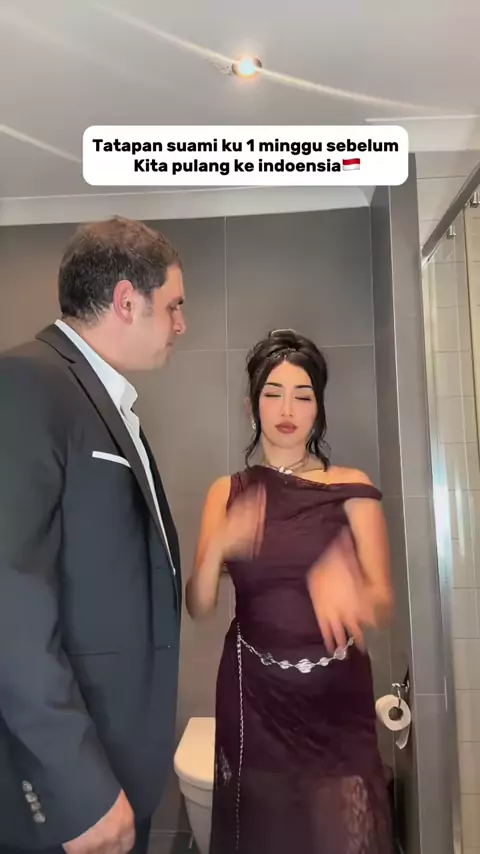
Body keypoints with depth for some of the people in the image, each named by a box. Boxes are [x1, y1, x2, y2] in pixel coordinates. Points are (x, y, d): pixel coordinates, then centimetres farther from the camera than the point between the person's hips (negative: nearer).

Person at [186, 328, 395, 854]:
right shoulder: (227, 493, 0)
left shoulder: (352, 488, -5)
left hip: (335, 693, -1)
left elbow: (382, 604, -8)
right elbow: (198, 607, -6)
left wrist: (346, 587, -31)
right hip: (254, 693, 1)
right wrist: (219, 547, -27)